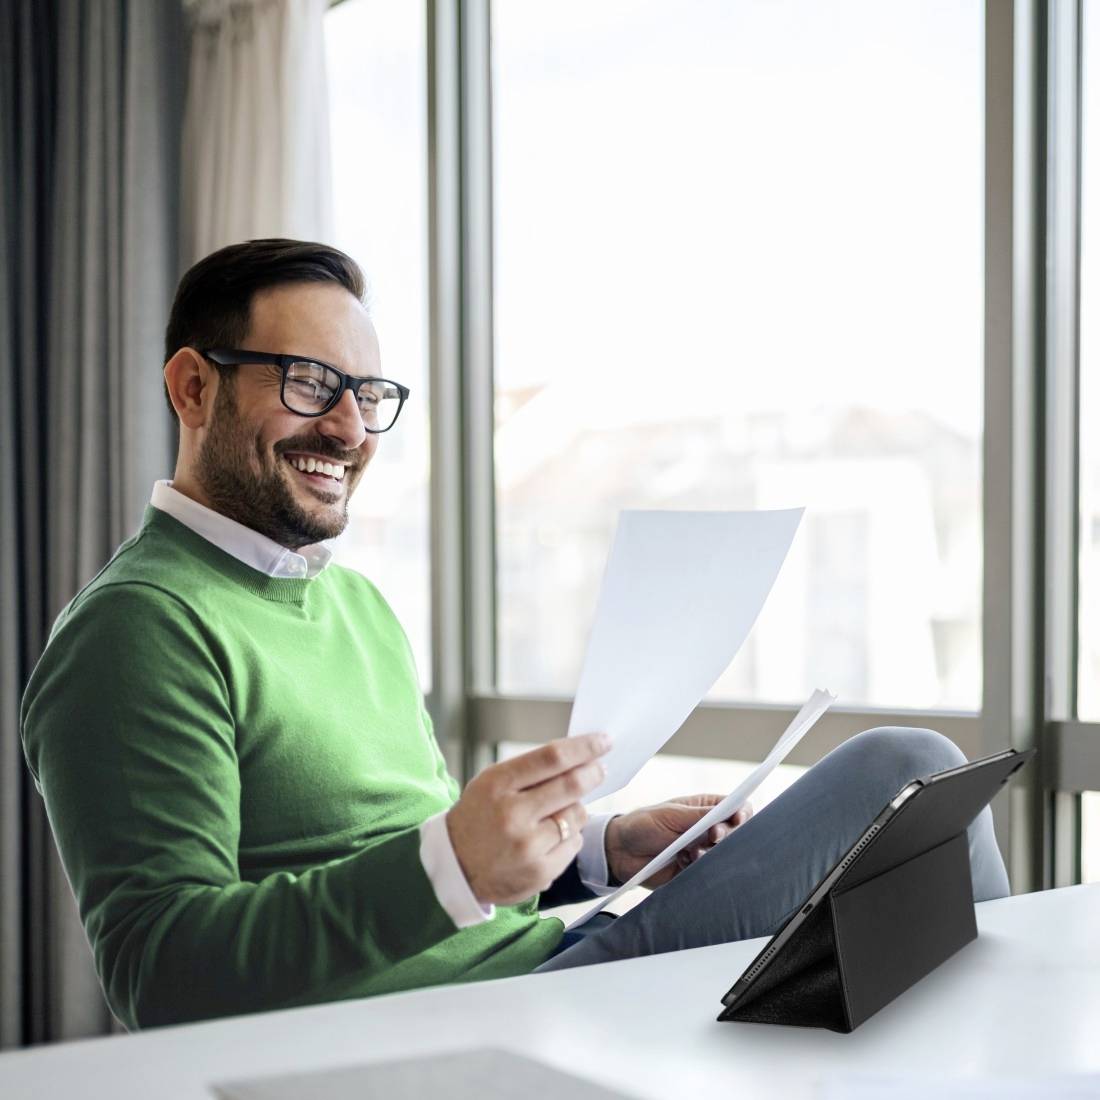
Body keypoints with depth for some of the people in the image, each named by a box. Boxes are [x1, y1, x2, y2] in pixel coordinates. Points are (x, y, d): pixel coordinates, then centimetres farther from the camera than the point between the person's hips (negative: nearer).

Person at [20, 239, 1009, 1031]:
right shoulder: (137, 629, -10)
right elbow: (153, 971, -19)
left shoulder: (358, 601, 19)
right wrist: (450, 866, -30)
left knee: (907, 766, 0)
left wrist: (607, 850, 6)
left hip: (566, 958, 9)